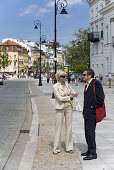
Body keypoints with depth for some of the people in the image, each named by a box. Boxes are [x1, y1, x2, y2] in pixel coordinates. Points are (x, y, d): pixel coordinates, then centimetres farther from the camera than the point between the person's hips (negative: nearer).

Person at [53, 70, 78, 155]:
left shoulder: (67, 85, 9)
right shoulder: (55, 86, -8)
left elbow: (73, 93, 13)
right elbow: (60, 98, -15)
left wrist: (73, 94, -10)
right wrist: (70, 97, -7)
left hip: (69, 107, 5)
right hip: (60, 108, -5)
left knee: (69, 127, 6)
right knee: (58, 128, 0)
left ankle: (69, 147, 15)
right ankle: (56, 148, 9)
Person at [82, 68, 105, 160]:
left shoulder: (96, 83, -11)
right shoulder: (87, 85, 18)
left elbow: (101, 98, -19)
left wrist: (93, 107, -14)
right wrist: (84, 111, 18)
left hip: (92, 112, -10)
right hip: (87, 113, 10)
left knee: (90, 131, -9)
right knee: (87, 131, 13)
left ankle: (93, 153, -3)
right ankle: (90, 150, 23)